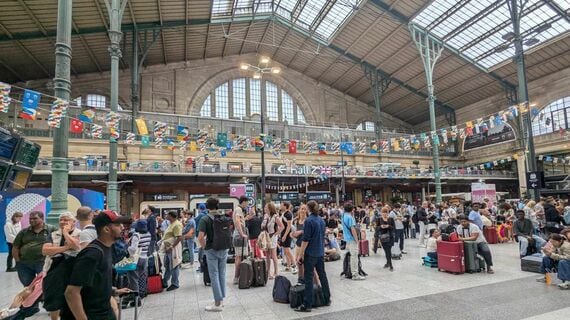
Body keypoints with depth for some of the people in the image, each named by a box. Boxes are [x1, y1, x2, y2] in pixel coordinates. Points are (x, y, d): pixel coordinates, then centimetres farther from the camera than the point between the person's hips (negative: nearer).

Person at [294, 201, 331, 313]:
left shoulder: (309, 220, -15)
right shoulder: (321, 220, 8)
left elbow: (306, 239, -17)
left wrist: (301, 254, -12)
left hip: (310, 253, -7)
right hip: (321, 253, 7)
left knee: (308, 278, -1)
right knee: (322, 275, 17)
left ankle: (307, 305, 3)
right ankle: (327, 299, 28)